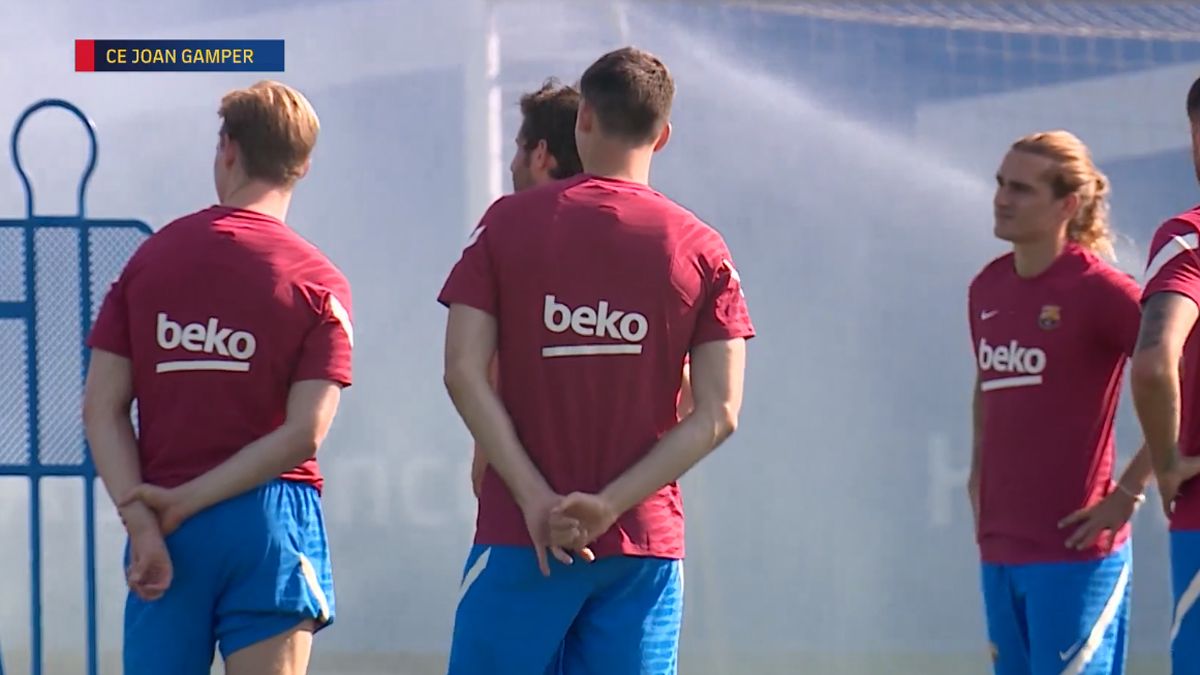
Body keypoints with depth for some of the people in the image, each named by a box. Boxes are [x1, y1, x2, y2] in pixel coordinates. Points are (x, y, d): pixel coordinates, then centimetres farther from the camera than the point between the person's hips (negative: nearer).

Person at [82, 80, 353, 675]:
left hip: (162, 529, 2)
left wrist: (141, 520, -6)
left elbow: (102, 408, -1)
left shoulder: (150, 257, 7)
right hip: (268, 520, -2)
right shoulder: (318, 284, -2)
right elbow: (304, 431, -11)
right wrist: (186, 502, -7)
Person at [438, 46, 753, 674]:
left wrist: (535, 498, -9)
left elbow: (464, 374, -7)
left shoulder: (508, 223, 2)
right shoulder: (701, 249, 3)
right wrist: (608, 505, -7)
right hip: (647, 544, 1)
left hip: (520, 537, -1)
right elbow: (717, 414, -4)